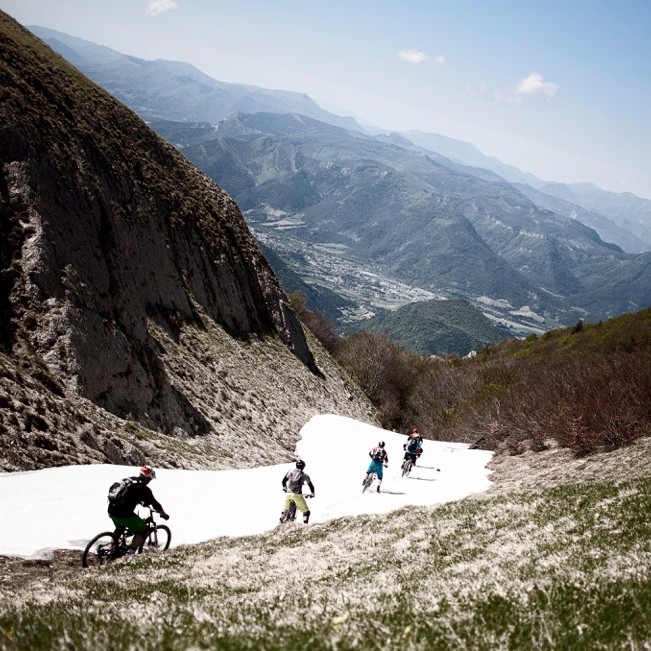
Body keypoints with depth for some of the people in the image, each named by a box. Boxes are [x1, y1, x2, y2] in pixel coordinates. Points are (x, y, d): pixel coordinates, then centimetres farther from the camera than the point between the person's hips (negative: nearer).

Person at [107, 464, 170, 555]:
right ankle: (130, 553, 1)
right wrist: (164, 515, 13)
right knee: (142, 530, 10)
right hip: (124, 514, -8)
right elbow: (155, 504, -1)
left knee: (119, 528, 35)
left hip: (111, 510, 8)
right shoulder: (143, 488, -6)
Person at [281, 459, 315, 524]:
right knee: (306, 511, 5)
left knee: (285, 508, 28)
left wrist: (284, 488, 35)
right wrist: (312, 494, 28)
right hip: (297, 495, -3)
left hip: (288, 493, 3)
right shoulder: (304, 475, 5)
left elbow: (284, 480, 16)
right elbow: (310, 485, 12)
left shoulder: (290, 471, 10)